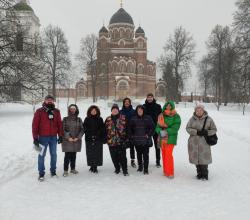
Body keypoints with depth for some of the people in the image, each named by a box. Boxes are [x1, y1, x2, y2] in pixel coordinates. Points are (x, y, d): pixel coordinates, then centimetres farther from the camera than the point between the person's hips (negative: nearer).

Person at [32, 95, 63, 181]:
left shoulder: (56, 112, 6)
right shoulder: (39, 111, -5)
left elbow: (59, 124, 9)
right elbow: (35, 125, -6)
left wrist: (60, 136, 5)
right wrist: (35, 138, -10)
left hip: (53, 137, 3)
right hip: (43, 137, -3)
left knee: (54, 154, 11)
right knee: (42, 155, 3)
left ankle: (53, 171, 24)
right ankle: (41, 173, 12)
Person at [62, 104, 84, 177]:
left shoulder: (79, 120, 7)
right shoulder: (65, 119, 0)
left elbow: (82, 130, 6)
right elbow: (63, 130, -3)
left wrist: (78, 137, -7)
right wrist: (68, 137, -12)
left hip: (76, 141, 2)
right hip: (67, 141, -2)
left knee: (74, 155, 10)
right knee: (67, 156, -4)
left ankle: (73, 169, 23)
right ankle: (65, 170, 4)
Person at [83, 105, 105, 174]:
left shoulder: (100, 119, 6)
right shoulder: (87, 119, 7)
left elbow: (102, 129, 4)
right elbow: (84, 128, 6)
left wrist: (103, 138, -4)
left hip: (98, 139, 0)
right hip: (89, 139, 0)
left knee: (97, 153, -2)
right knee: (90, 153, 2)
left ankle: (95, 167, 5)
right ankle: (92, 166, 13)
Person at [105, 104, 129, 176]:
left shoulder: (123, 118, 2)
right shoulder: (108, 119, 8)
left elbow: (127, 129, 2)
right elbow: (105, 130, 12)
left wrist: (126, 138, -3)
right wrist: (106, 139, 6)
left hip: (121, 141, -3)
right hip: (111, 141, 3)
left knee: (122, 156, -3)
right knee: (114, 157, 11)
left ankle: (125, 170, 7)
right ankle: (117, 169, 28)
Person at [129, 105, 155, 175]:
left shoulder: (148, 118, -2)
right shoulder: (133, 119, 3)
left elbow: (152, 127, 1)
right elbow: (130, 129, 12)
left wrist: (149, 135, -5)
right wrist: (132, 136, 5)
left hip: (146, 140, -2)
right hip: (137, 140, 2)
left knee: (145, 155, -2)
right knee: (139, 154, 13)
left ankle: (146, 169, 6)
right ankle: (140, 167, 27)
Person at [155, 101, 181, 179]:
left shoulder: (176, 117, -6)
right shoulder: (161, 116, 6)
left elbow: (175, 128, -13)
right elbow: (157, 127, 6)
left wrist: (166, 132, -24)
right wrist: (160, 131, -15)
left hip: (170, 138, -4)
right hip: (162, 138, 5)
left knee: (168, 155, -12)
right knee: (164, 155, 11)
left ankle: (170, 173, -2)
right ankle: (165, 171, 24)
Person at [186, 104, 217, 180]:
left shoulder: (208, 119, -3)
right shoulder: (192, 119, 2)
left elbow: (214, 130, 3)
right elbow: (188, 128, -2)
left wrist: (207, 132, -16)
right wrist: (197, 132, -16)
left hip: (204, 142, -2)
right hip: (193, 142, 2)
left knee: (204, 158, -4)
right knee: (196, 158, 8)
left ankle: (205, 175, 14)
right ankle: (199, 173, 26)